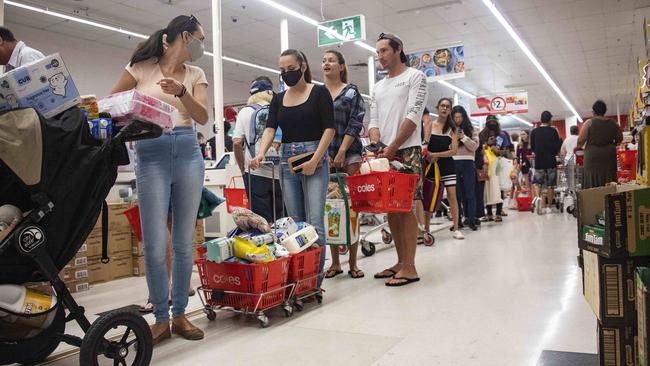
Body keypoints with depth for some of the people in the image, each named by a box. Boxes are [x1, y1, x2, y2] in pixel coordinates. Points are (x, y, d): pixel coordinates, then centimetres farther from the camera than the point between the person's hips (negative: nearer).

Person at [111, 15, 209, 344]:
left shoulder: (195, 75, 12)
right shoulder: (141, 68, 5)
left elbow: (203, 117, -2)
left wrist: (181, 92, -18)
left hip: (188, 153, 3)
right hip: (151, 154, -3)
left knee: (184, 242, 4)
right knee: (155, 244, -6)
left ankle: (179, 315, 17)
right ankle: (161, 319, 9)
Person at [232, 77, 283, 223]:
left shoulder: (245, 112, 4)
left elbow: (237, 142, -2)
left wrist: (243, 168, 8)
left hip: (255, 173, -1)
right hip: (279, 173, 1)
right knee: (279, 220, 9)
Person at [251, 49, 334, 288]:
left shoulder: (319, 93, 1)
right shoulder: (278, 100, 14)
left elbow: (329, 129, -5)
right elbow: (270, 129, 2)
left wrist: (315, 160, -15)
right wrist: (261, 154, -18)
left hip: (316, 160, -4)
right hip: (287, 162, 5)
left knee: (314, 222, -9)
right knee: (294, 222, 6)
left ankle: (316, 277, -3)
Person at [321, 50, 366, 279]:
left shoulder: (351, 92, 7)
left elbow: (355, 124, -3)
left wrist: (341, 153, -12)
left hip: (349, 155, -2)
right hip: (324, 156, 3)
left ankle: (353, 263, 4)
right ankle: (335, 262, 8)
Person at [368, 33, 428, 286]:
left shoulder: (415, 77, 2)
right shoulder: (378, 87, 22)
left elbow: (413, 116, -9)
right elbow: (373, 120, 15)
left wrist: (392, 147, -14)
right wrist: (376, 146, -5)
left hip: (407, 151, -7)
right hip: (384, 154, 7)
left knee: (406, 207, -9)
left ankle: (409, 267, -5)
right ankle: (401, 262, 16)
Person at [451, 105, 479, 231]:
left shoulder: (471, 130, 8)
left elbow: (475, 146, -2)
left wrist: (463, 137, -12)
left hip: (467, 163, 0)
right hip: (453, 163, 0)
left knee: (469, 192, 1)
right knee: (456, 192, 5)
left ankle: (471, 219, 5)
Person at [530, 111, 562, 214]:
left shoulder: (534, 132, 0)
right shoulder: (553, 131, -6)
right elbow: (557, 147, -4)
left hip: (539, 162, 1)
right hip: (551, 162, -1)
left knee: (537, 183, 13)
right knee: (550, 185, 8)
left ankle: (538, 197, -14)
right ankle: (548, 206, 11)